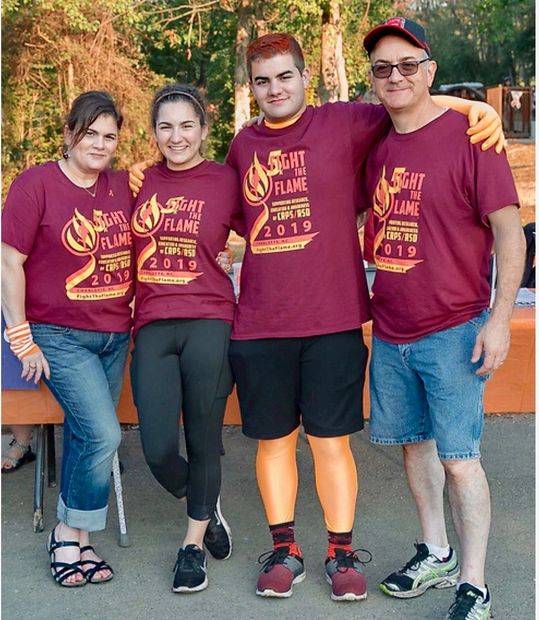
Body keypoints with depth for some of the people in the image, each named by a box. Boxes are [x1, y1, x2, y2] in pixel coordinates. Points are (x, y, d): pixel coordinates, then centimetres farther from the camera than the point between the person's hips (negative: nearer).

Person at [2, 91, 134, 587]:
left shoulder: (124, 187, 5)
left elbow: (139, 252, 18)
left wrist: (138, 315, 8)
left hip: (115, 336, 5)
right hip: (60, 337, -5)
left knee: (85, 436, 10)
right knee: (103, 434, -15)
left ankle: (71, 538, 25)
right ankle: (72, 535, 6)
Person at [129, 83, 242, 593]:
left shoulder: (225, 181, 1)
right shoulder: (140, 182, 11)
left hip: (209, 324, -3)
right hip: (152, 327, 3)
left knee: (203, 440, 4)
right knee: (158, 450, -2)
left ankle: (194, 543, 27)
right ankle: (207, 510, 31)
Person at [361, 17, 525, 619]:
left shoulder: (468, 135, -10)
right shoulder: (376, 145, 8)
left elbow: (509, 232, -11)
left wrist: (499, 318, -17)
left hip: (452, 331, -6)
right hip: (390, 332, 6)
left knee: (458, 458, -4)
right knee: (414, 443, 16)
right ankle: (435, 555, 33)